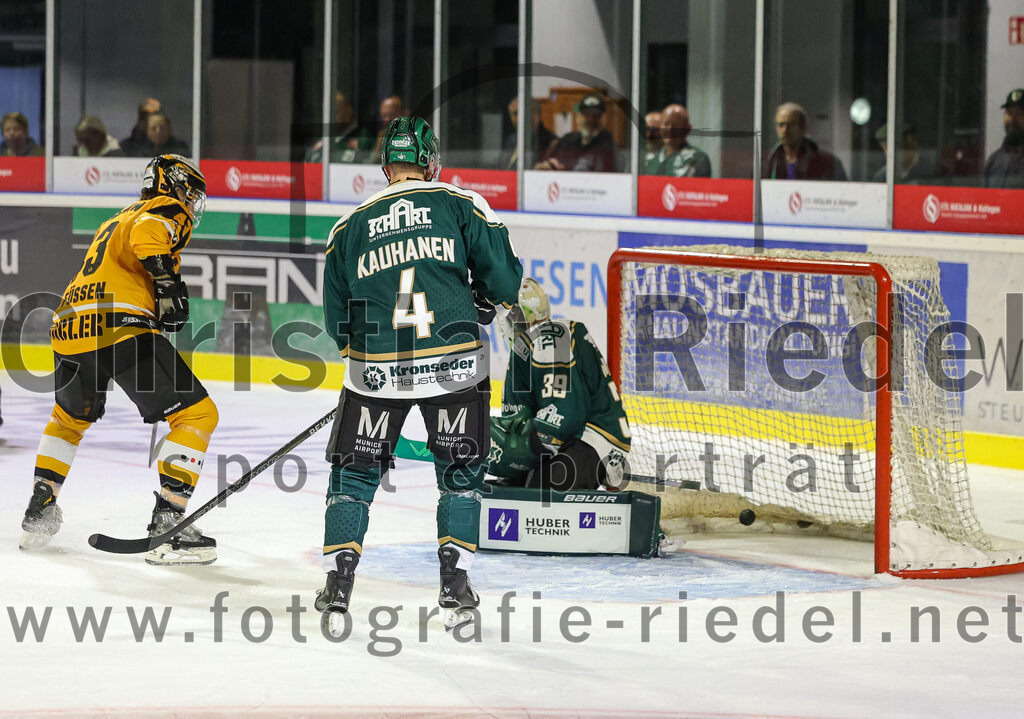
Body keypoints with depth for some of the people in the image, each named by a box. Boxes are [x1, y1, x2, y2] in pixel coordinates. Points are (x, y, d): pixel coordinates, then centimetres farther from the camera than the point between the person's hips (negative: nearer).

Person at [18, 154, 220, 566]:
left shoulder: (115, 222, 34)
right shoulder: (168, 210, 7)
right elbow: (147, 235, -15)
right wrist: (169, 282, -18)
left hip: (69, 327, 8)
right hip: (121, 326, -8)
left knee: (70, 416, 34)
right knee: (197, 413, -3)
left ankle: (39, 514, 33)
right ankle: (167, 524, -11)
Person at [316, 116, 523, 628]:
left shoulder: (350, 225, 9)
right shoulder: (461, 206, 3)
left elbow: (337, 320, 12)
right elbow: (504, 282, -1)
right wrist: (479, 307, 20)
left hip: (374, 370, 1)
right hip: (455, 364, -1)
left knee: (355, 470, 14)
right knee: (460, 470, 15)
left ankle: (339, 577, 7)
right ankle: (454, 579, 10)